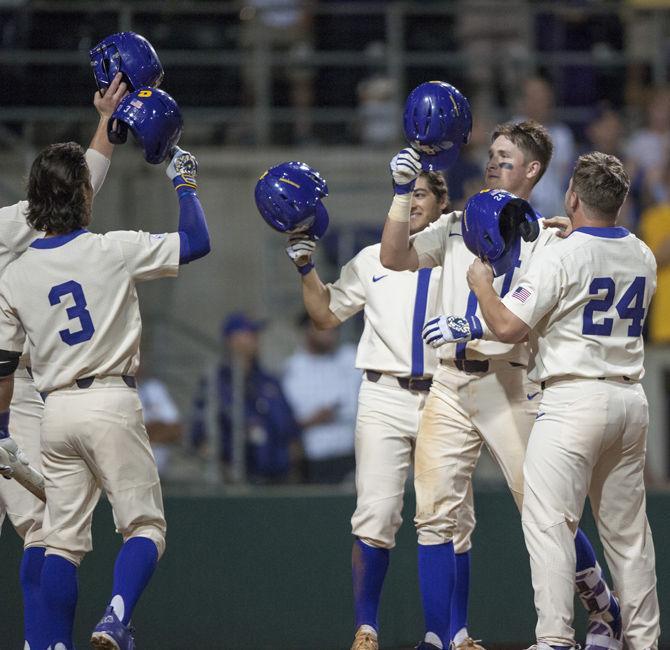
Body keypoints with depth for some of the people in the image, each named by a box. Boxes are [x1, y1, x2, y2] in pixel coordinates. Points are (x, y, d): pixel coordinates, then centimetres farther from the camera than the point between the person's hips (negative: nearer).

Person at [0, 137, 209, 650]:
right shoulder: (114, 250, -7)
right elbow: (197, 242, 3)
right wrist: (184, 183, 17)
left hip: (56, 411, 4)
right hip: (112, 403, -4)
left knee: (63, 537, 9)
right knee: (145, 526, 1)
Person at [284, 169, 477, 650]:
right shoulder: (372, 260, 13)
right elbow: (326, 314, 16)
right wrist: (306, 267, 3)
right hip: (385, 398, 0)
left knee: (454, 520, 2)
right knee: (376, 516, -9)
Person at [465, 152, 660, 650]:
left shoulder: (561, 258, -12)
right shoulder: (643, 257, 10)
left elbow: (508, 328, -15)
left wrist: (482, 286, 4)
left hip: (574, 399, -7)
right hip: (631, 401, 7)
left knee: (548, 521, -8)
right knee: (627, 527, 13)